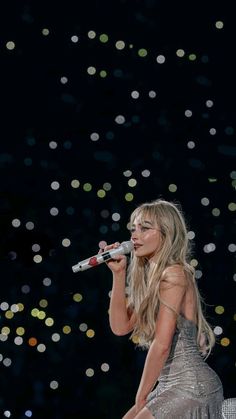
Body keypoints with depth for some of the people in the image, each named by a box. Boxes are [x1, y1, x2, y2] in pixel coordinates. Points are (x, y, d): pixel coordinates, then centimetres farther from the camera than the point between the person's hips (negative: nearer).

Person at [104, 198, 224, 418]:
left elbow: (161, 345, -18)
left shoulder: (174, 274, -14)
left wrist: (141, 397, -11)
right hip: (171, 386, 9)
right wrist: (118, 273, 4)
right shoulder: (150, 277, 14)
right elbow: (120, 326, 8)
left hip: (192, 386, -9)